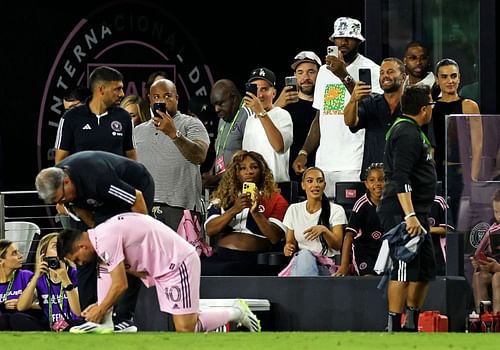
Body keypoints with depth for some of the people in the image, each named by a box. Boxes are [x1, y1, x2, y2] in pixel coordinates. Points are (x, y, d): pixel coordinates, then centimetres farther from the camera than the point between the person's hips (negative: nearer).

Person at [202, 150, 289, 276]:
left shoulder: (275, 199, 11)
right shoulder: (222, 197, 20)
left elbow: (275, 238, -1)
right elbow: (210, 230, 6)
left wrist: (256, 212, -13)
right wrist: (234, 210, -8)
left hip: (254, 260, -3)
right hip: (221, 255, 3)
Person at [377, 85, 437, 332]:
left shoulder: (408, 130, 19)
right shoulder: (408, 134, -14)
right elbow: (401, 178, -24)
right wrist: (410, 215, -29)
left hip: (415, 214, 11)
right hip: (402, 213, -11)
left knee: (425, 270, 14)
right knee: (405, 270, -11)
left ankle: (413, 325, 20)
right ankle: (394, 328, -11)